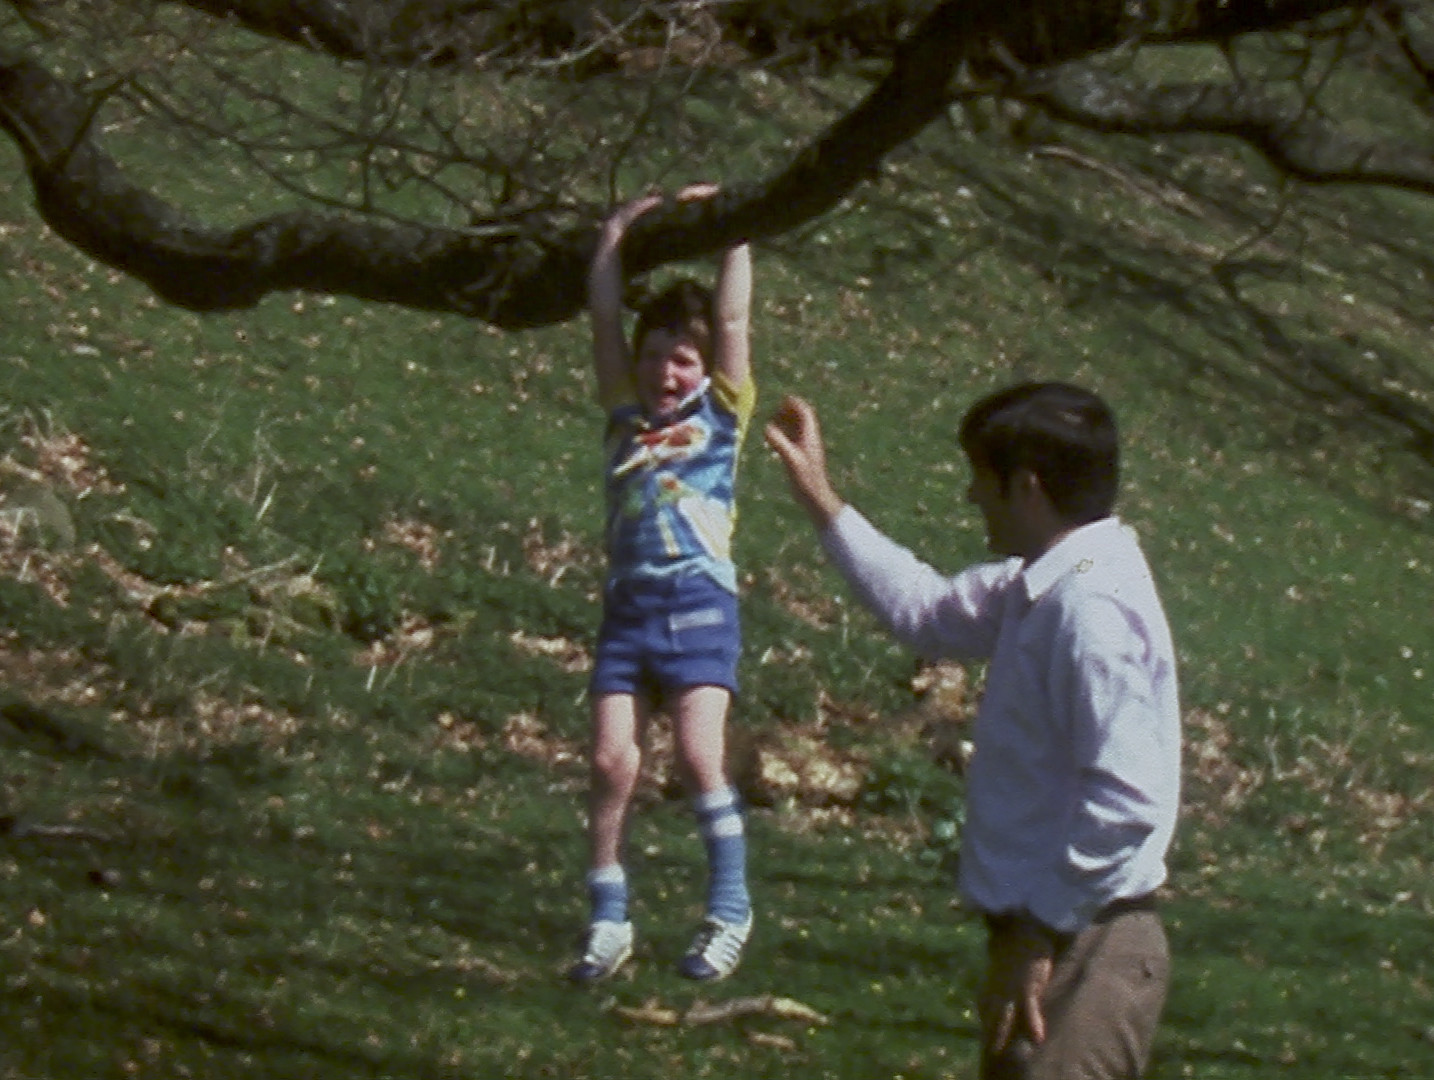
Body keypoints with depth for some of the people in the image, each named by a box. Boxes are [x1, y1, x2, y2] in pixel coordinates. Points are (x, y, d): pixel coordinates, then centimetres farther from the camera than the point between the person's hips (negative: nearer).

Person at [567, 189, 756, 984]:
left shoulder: (720, 413, 9)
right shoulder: (626, 414, 15)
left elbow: (733, 320, 6)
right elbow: (603, 317, 16)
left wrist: (732, 229, 13)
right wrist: (618, 232, 19)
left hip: (699, 604, -3)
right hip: (628, 607, 3)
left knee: (699, 755, -13)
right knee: (611, 762, -5)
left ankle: (729, 912, -1)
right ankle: (607, 923, 4)